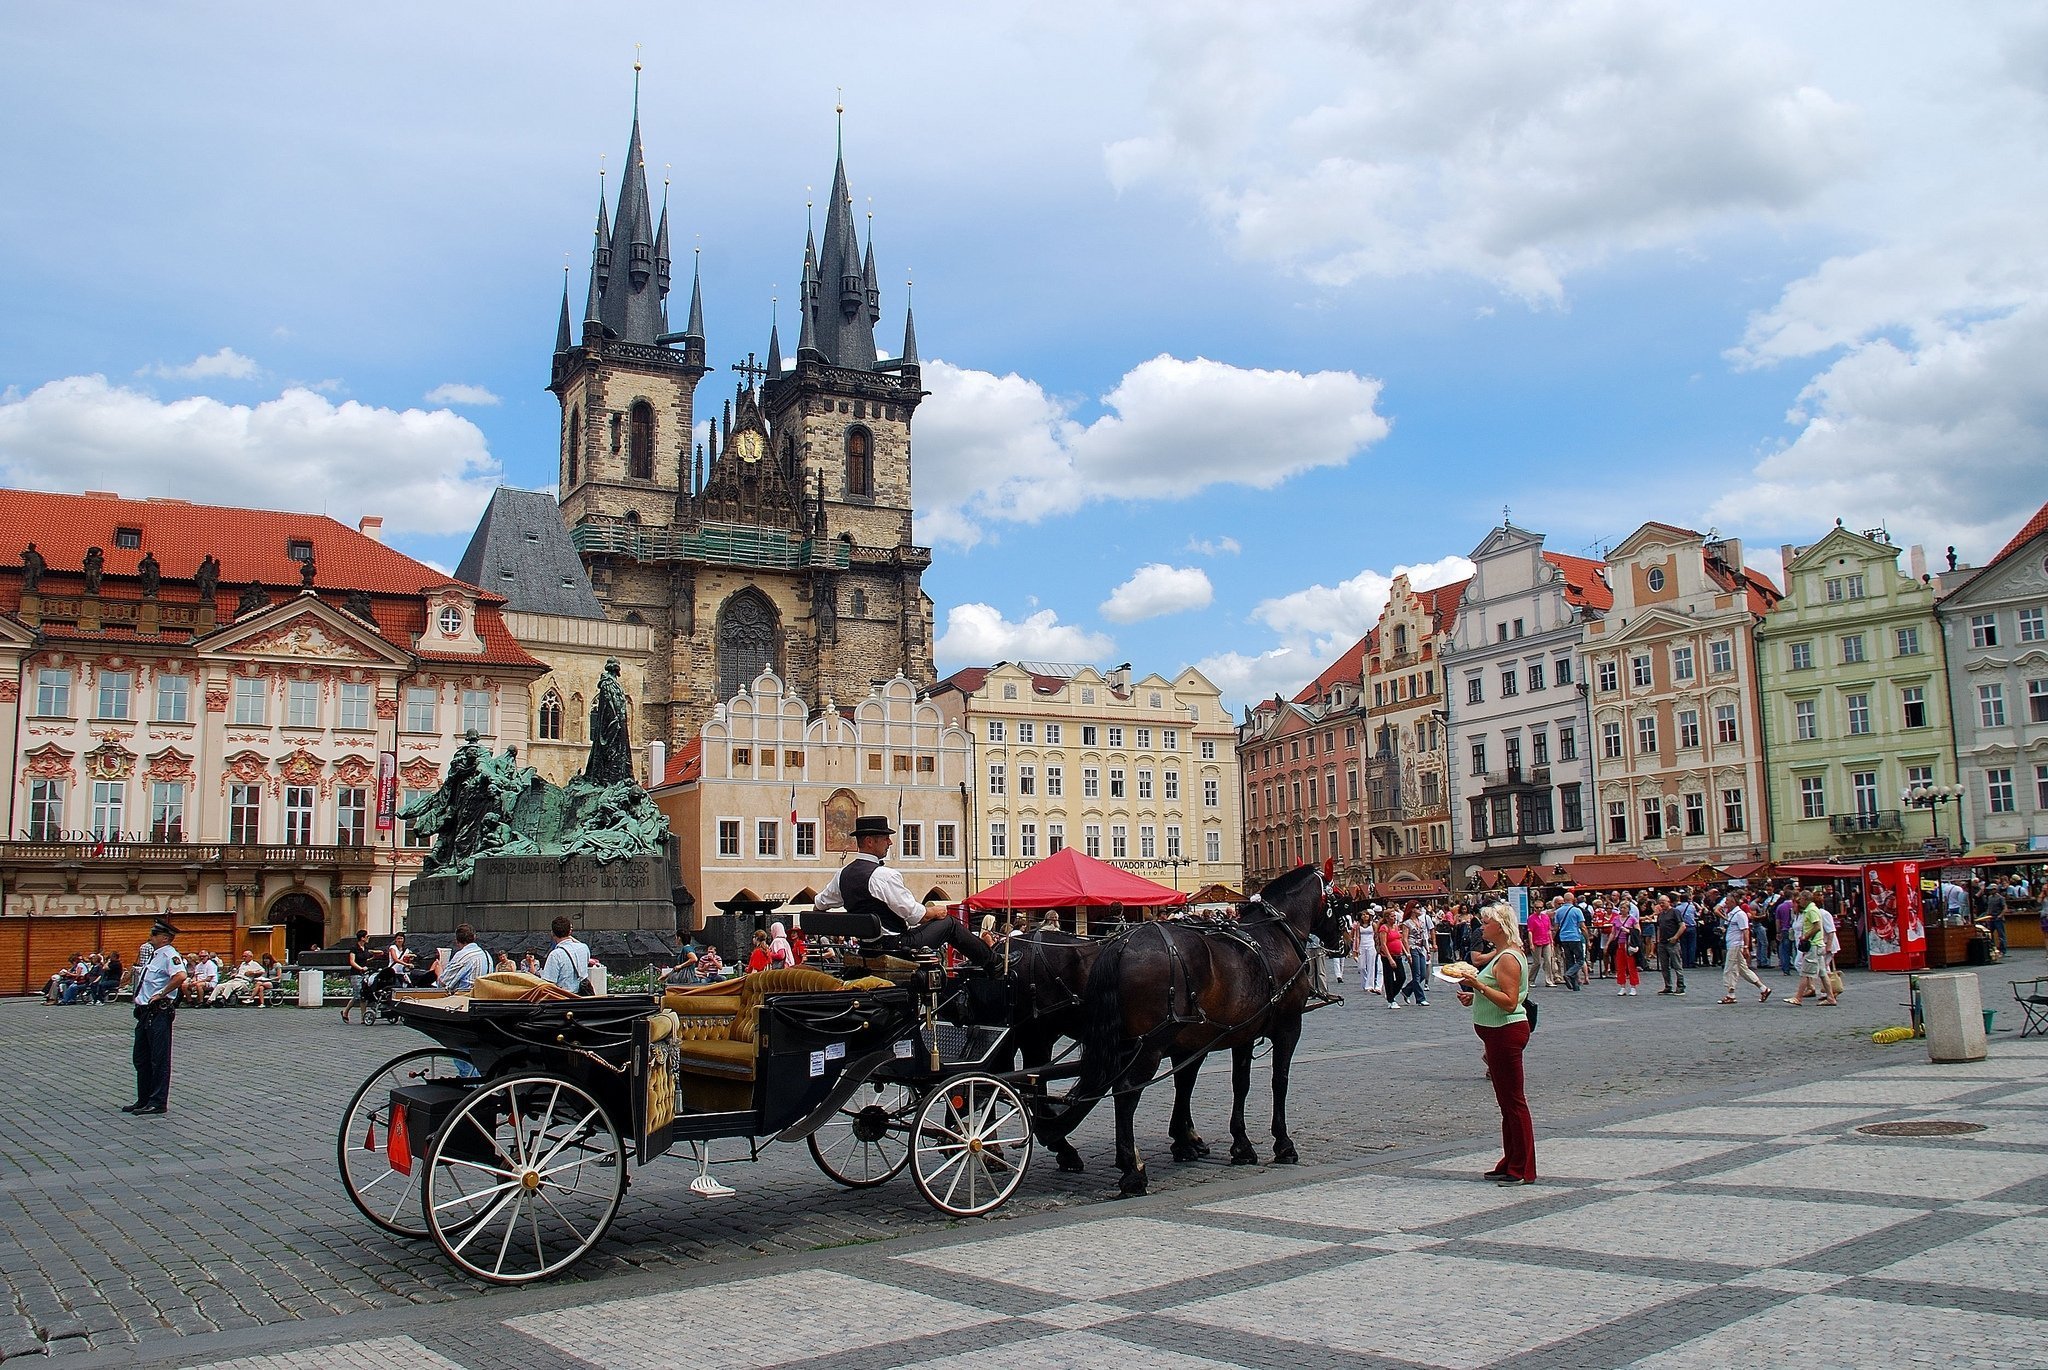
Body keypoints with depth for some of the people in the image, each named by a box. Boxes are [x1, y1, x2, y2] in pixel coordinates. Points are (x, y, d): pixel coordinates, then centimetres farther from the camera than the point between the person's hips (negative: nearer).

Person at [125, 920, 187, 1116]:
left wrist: (161, 994, -23)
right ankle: (144, 1100, 27)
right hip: (145, 1012, 10)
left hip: (159, 1013, -10)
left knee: (159, 1059, -4)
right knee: (141, 1059, 17)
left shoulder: (169, 954, -14)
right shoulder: (153, 954, 15)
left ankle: (158, 1103, 1)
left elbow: (180, 976, -33)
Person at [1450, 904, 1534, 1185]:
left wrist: (1480, 986, -28)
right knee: (1507, 1101, 15)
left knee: (1513, 1101, -5)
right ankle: (1511, 1163, 23)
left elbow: (1509, 1002, -25)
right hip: (1499, 1033, 11)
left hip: (1507, 1033, -11)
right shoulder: (1500, 954, 15)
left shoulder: (1508, 958, -18)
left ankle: (1523, 1170, 0)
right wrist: (1474, 997, 11)